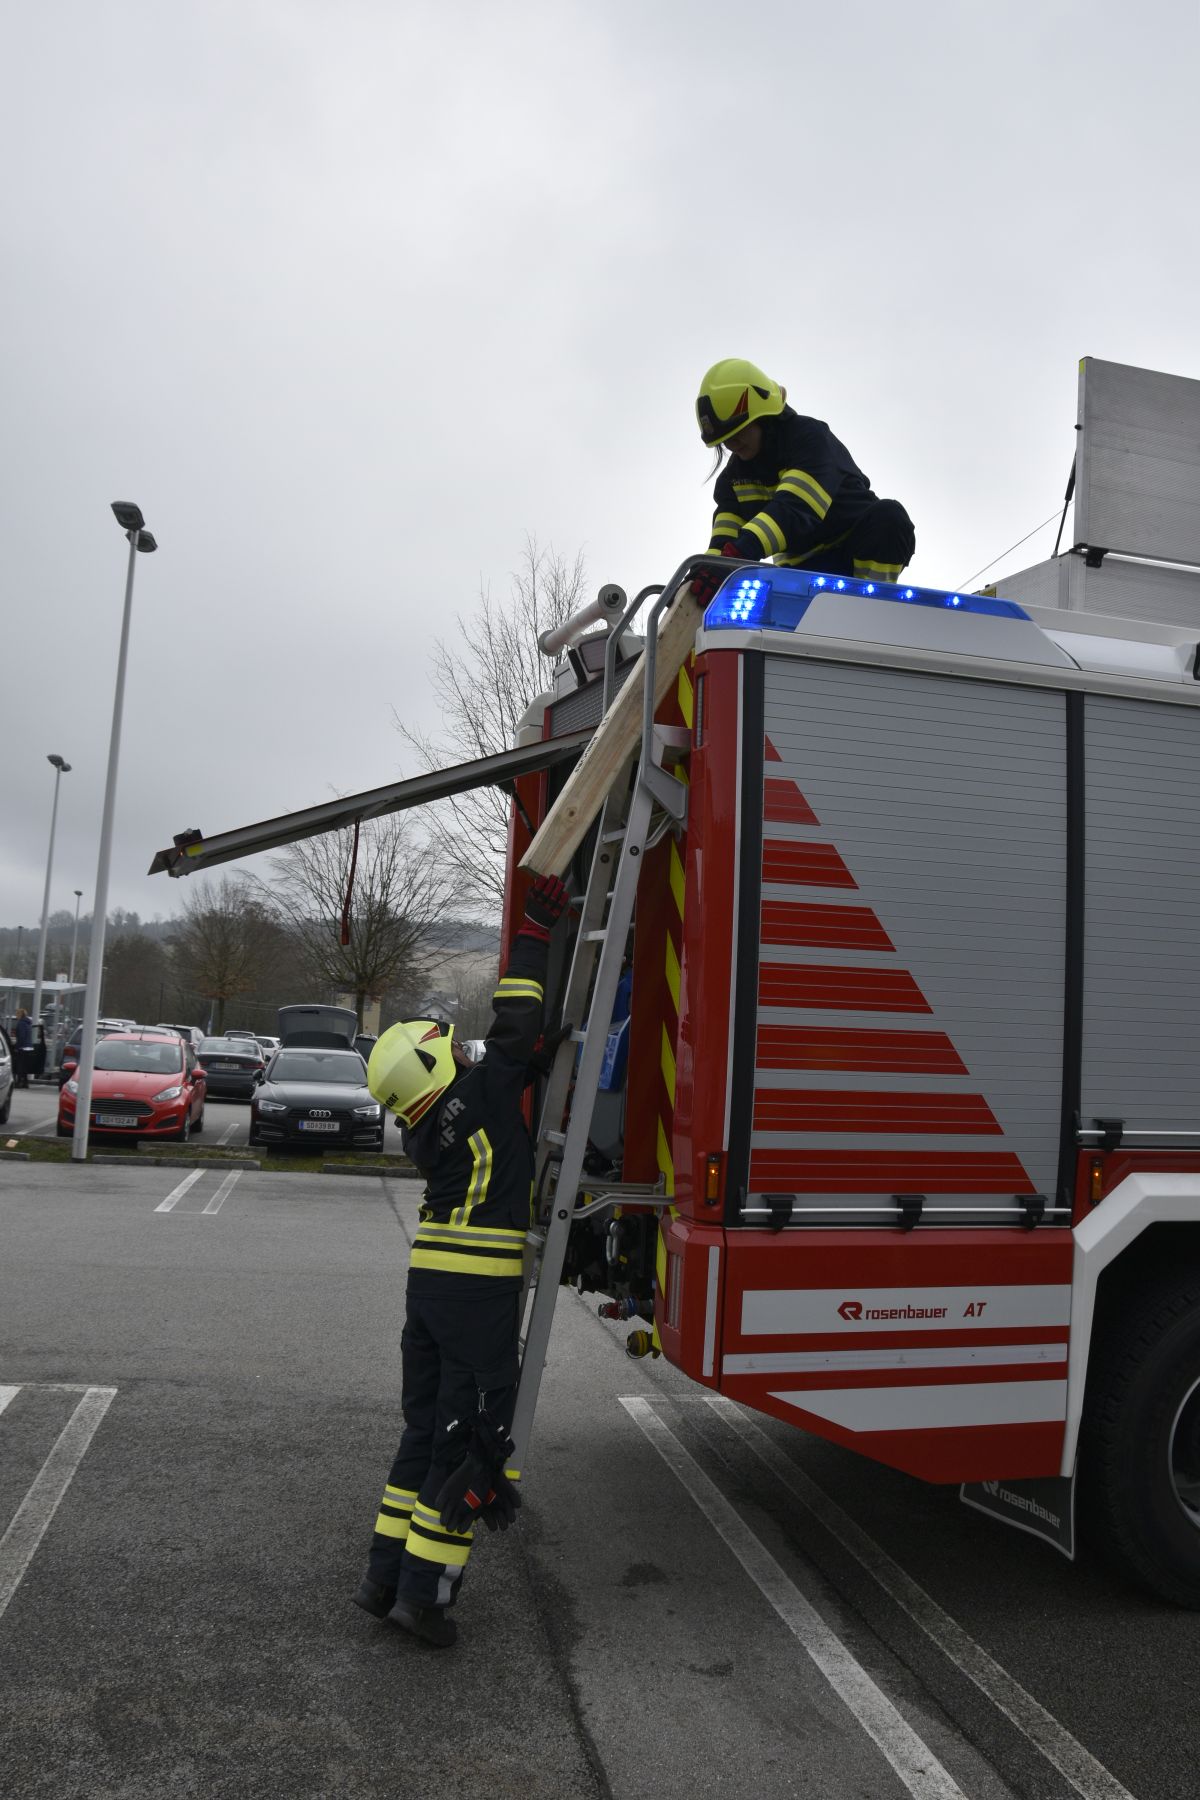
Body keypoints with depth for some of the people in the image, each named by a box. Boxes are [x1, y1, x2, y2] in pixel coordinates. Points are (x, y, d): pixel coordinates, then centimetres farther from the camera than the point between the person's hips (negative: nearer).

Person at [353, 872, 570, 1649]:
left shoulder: (428, 1130, 9)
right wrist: (537, 924, -2)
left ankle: (386, 1575, 23)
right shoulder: (482, 1091, -12)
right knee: (473, 1435, 1)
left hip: (429, 1283, 8)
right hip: (480, 1290, -8)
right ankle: (425, 1589, 4)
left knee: (427, 1426, 17)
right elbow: (516, 1021, -10)